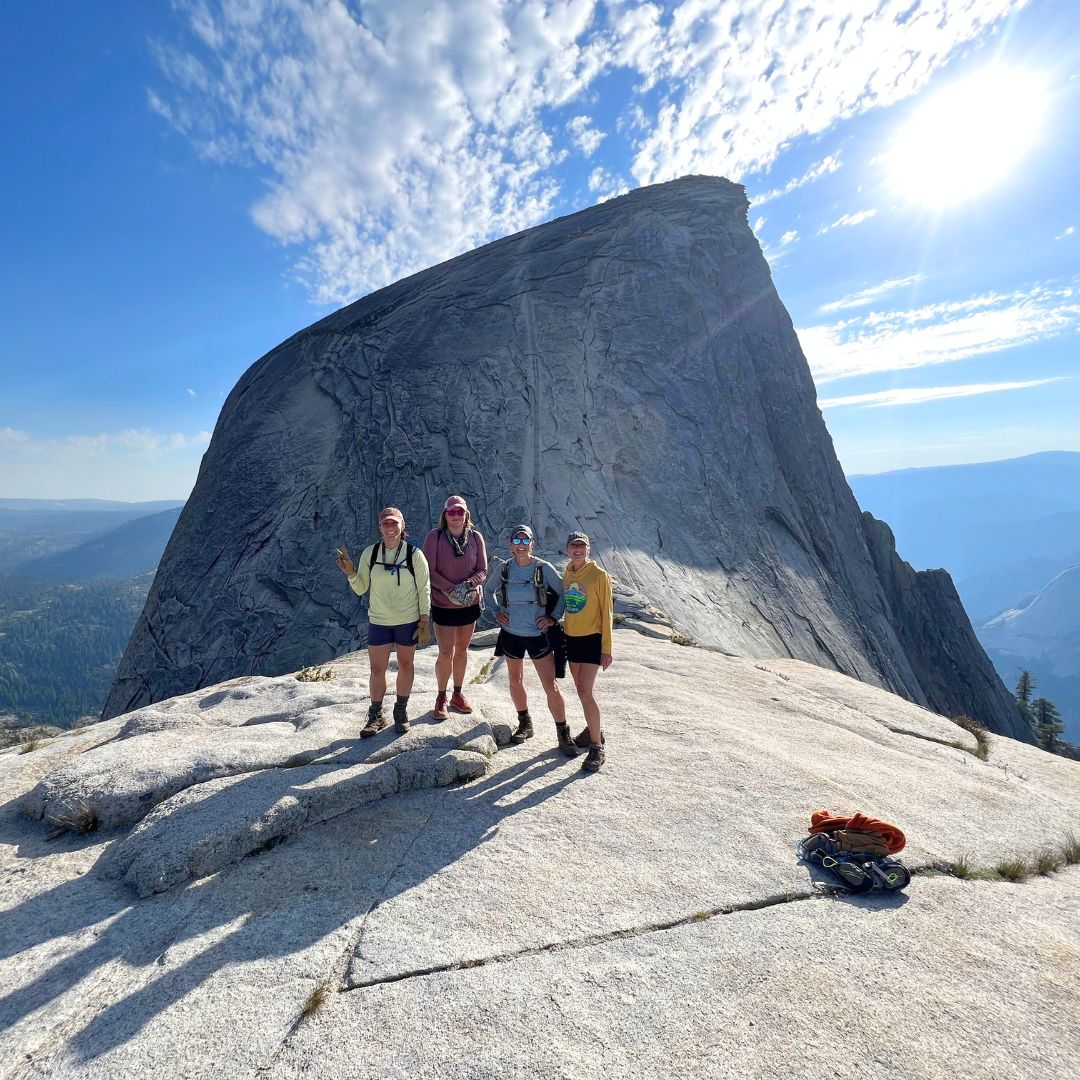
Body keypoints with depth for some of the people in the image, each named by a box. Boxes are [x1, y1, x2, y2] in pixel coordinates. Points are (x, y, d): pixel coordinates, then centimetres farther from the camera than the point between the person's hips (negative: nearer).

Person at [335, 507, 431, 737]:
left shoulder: (414, 554, -10)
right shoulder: (369, 553, -5)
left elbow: (424, 590, -5)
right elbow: (361, 589, 0)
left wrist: (424, 623, -7)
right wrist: (350, 573, -19)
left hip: (408, 621, -1)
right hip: (379, 621, 1)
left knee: (405, 664, 12)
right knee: (377, 669, 5)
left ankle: (401, 711, 30)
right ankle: (376, 715, 24)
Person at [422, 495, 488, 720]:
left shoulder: (476, 537, -3)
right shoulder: (434, 537, -10)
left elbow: (483, 571, -2)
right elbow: (429, 571, -13)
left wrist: (467, 585, -21)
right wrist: (451, 589, -21)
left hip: (470, 603, 3)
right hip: (443, 605, -3)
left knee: (462, 650, 15)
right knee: (446, 653, -3)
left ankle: (457, 695, 31)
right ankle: (441, 697, 19)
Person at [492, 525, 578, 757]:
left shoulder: (544, 568, -10)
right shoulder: (504, 569, -3)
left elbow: (563, 593, 1)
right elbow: (490, 593, 14)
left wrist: (553, 618, -6)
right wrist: (497, 613, 1)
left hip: (538, 635, -3)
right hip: (511, 634, 3)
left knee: (551, 687, -4)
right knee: (516, 682, 16)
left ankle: (563, 734, 12)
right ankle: (525, 724, 37)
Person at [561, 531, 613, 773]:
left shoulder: (599, 575, -12)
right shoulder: (566, 574, 5)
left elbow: (606, 613, -11)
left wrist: (606, 649, -12)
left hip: (592, 639, -6)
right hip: (571, 637, 6)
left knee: (585, 692, -12)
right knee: (582, 690, 16)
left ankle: (597, 746, 1)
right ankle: (594, 730, 35)